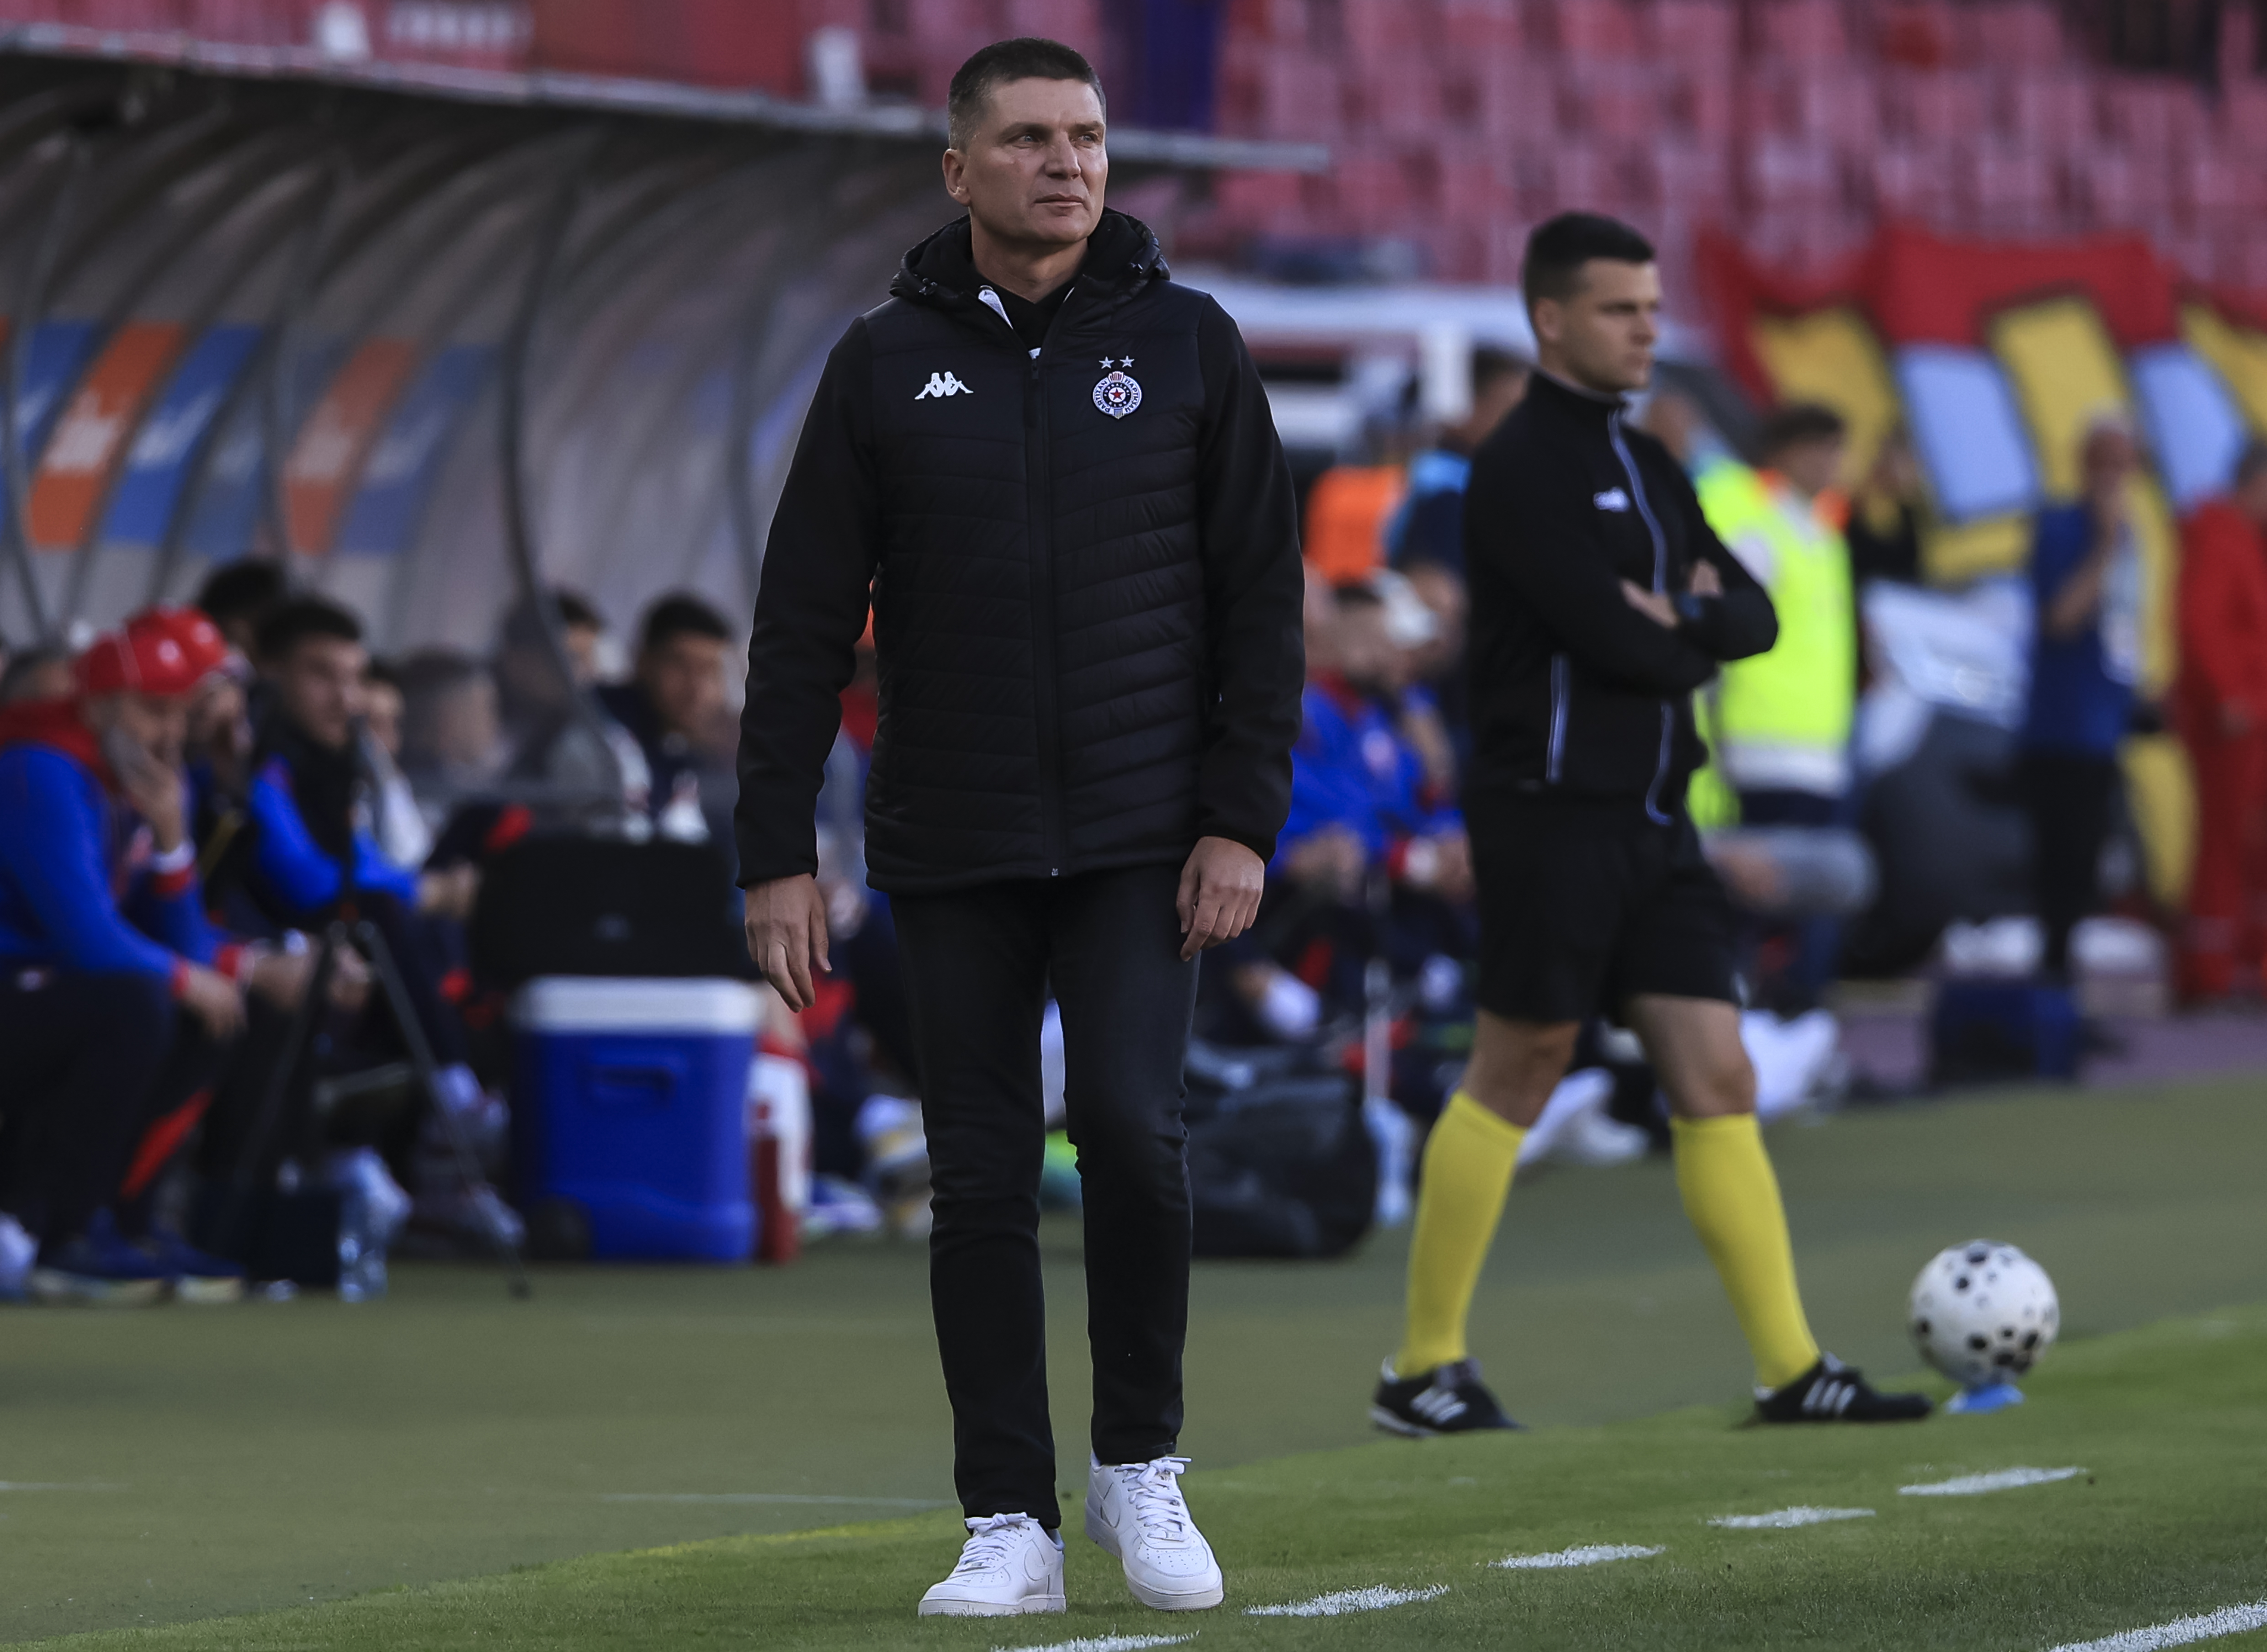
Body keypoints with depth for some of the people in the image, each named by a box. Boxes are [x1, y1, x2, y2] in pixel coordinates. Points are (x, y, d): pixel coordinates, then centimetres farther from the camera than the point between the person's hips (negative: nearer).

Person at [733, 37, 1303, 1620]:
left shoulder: (1186, 345, 2)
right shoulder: (888, 365, 3)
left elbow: (1263, 598, 2)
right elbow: (804, 626, 4)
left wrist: (1242, 821, -7)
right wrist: (779, 854, -2)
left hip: (1140, 836, -1)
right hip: (952, 849, 1)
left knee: (1134, 1129, -15)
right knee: (983, 1180, 1)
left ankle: (1141, 1470, 4)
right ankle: (1010, 1525, 8)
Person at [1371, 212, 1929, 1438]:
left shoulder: (1644, 465, 17)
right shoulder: (1523, 466, -11)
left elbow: (1754, 616, 10)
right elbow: (1617, 639, -20)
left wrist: (1686, 617, -11)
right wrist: (1693, 641, 0)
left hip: (1652, 820, 8)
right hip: (1552, 815, -8)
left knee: (1717, 1081, 2)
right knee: (1514, 1081, -2)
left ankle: (1790, 1370, 0)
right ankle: (1423, 1370, 8)